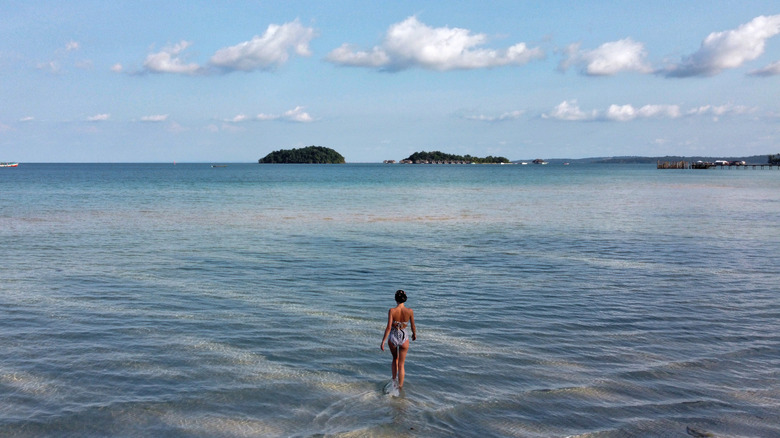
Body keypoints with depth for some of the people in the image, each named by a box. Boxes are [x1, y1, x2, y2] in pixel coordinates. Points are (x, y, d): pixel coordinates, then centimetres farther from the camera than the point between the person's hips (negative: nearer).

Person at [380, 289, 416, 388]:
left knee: (395, 359, 30)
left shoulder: (391, 311, -18)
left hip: (393, 338, 0)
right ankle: (400, 386, 21)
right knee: (401, 364, 15)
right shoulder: (410, 311, -14)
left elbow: (388, 327, -19)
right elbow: (413, 326, -1)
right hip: (404, 339, 0)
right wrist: (414, 334, 19)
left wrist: (383, 341, -13)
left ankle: (394, 379, 40)